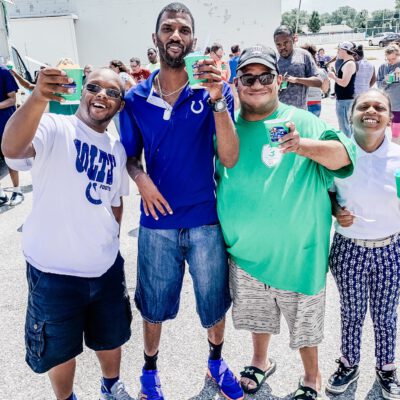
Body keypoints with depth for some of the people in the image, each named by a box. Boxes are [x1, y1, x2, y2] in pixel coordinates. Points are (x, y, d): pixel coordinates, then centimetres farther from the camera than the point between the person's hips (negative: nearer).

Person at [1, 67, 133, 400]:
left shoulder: (117, 150, 5)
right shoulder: (53, 128, -15)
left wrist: (107, 243, 14)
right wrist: (38, 98, -52)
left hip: (107, 267, 5)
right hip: (54, 270, -5)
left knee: (110, 337, 24)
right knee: (60, 348, 15)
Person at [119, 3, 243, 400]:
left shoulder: (213, 90, -6)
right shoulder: (136, 98, -2)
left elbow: (230, 158, -15)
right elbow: (130, 157, 8)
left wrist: (217, 99, -26)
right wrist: (141, 179, -14)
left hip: (206, 220, 0)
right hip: (157, 222, 1)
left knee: (214, 303, 16)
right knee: (153, 305, 17)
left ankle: (216, 362, 44)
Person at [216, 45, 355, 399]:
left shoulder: (303, 122, -11)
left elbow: (343, 156, -22)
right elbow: (217, 177, 11)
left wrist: (303, 146, -37)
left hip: (297, 251, -3)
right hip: (246, 250, 4)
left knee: (303, 321, 15)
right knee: (257, 313, 25)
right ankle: (261, 362, 51)